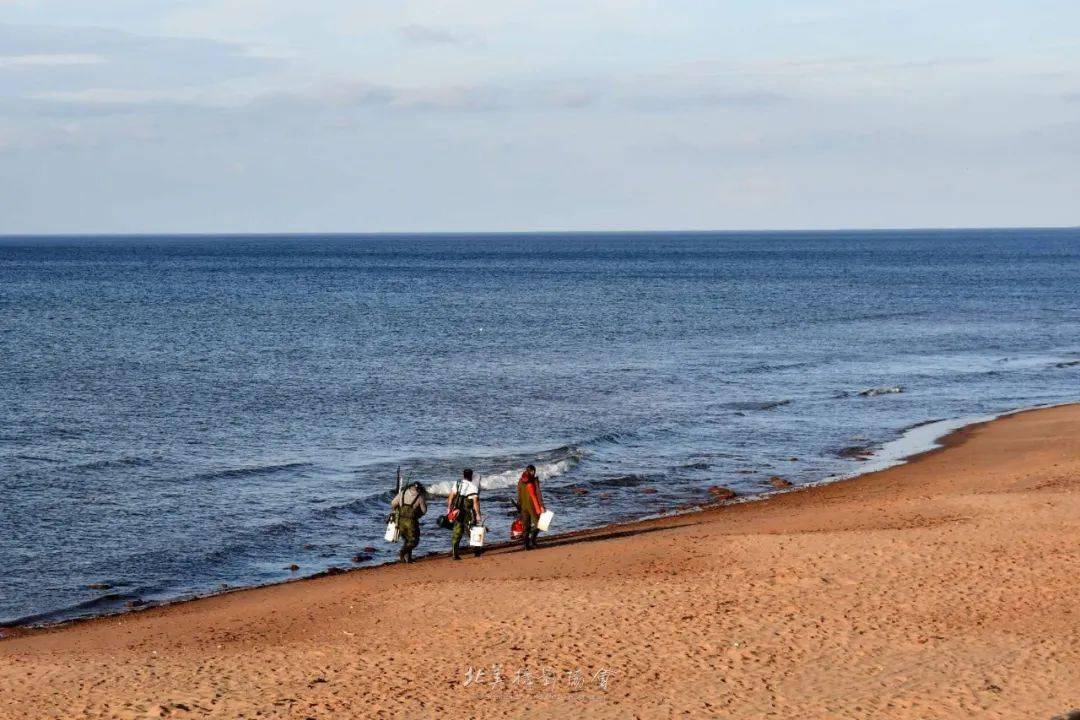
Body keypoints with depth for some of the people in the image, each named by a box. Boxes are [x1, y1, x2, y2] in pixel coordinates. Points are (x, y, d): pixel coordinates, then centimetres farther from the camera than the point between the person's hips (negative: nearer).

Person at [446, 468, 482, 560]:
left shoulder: (457, 484, 3)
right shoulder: (474, 487, -9)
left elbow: (451, 497, -1)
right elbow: (475, 502, -14)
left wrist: (448, 509, 8)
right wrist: (478, 515, -11)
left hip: (457, 512, 3)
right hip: (468, 513, -3)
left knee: (456, 534, 5)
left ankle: (455, 554, -2)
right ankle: (476, 552, 23)